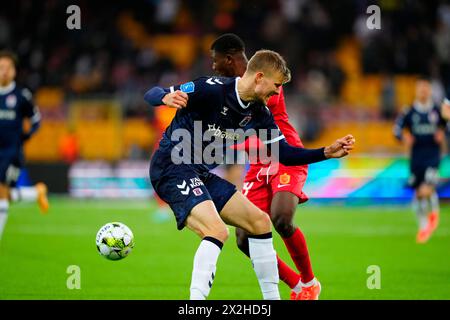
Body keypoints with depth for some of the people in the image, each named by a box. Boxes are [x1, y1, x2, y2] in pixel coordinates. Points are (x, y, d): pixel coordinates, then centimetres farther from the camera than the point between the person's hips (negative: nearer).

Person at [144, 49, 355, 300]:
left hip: (203, 175, 9)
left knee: (260, 222, 11)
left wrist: (327, 153, 3)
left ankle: (272, 298, 20)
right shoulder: (212, 89, -18)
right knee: (218, 231, -28)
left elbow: (283, 153, 13)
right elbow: (152, 95, -17)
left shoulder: (259, 112, 5)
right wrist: (166, 98, -41)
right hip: (173, 169, -9)